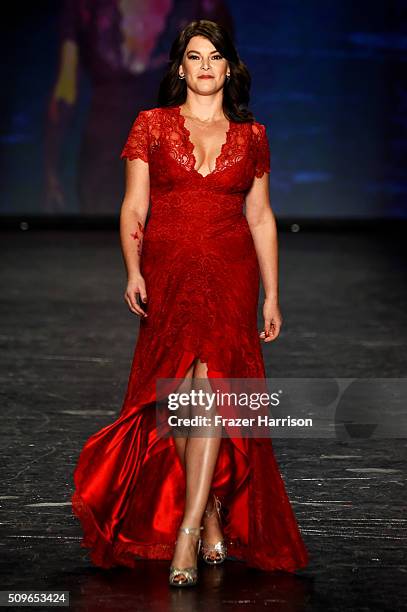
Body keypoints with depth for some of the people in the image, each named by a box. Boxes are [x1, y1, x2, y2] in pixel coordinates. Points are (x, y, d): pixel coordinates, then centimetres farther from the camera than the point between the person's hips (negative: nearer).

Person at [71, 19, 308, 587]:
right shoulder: (152, 125, 8)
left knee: (210, 383, -17)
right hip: (168, 274, 0)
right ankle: (214, 513, 14)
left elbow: (261, 217, 15)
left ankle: (188, 530, -20)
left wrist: (271, 295, 12)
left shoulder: (252, 135, 11)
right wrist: (133, 271, -10)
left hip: (231, 275, 0)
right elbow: (134, 207, 5)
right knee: (181, 393, -4)